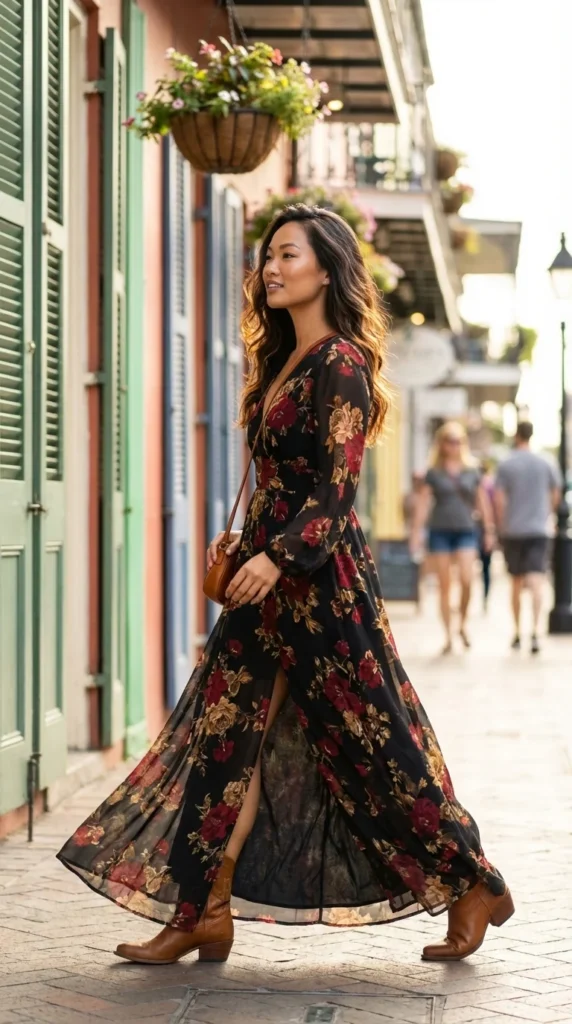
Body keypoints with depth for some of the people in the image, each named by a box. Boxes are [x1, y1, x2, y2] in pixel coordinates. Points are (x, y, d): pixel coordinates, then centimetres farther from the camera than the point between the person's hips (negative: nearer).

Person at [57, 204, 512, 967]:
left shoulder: (341, 363, -11)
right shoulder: (282, 362, 15)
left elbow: (338, 488, -19)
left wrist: (278, 557, -29)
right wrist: (242, 543, 20)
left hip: (322, 575, -9)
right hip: (270, 569, 9)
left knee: (369, 742, -2)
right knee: (226, 734, 4)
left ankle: (473, 885, 13)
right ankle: (204, 913, 7)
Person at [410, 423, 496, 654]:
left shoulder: (472, 470, 8)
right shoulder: (434, 472, 4)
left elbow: (483, 502, 12)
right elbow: (423, 502, 4)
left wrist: (489, 531, 11)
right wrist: (416, 532, -2)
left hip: (465, 531, 0)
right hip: (439, 531, 0)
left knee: (467, 579, -16)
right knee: (444, 585, 1)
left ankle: (463, 623, 7)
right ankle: (448, 636, 7)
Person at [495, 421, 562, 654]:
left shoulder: (506, 466, -4)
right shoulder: (546, 464, 1)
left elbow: (499, 499, -7)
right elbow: (556, 495, 10)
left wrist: (502, 527, 3)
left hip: (513, 530, 0)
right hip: (538, 530, 0)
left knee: (517, 583, 13)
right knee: (536, 581, -9)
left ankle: (517, 634, 21)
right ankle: (535, 632, -26)